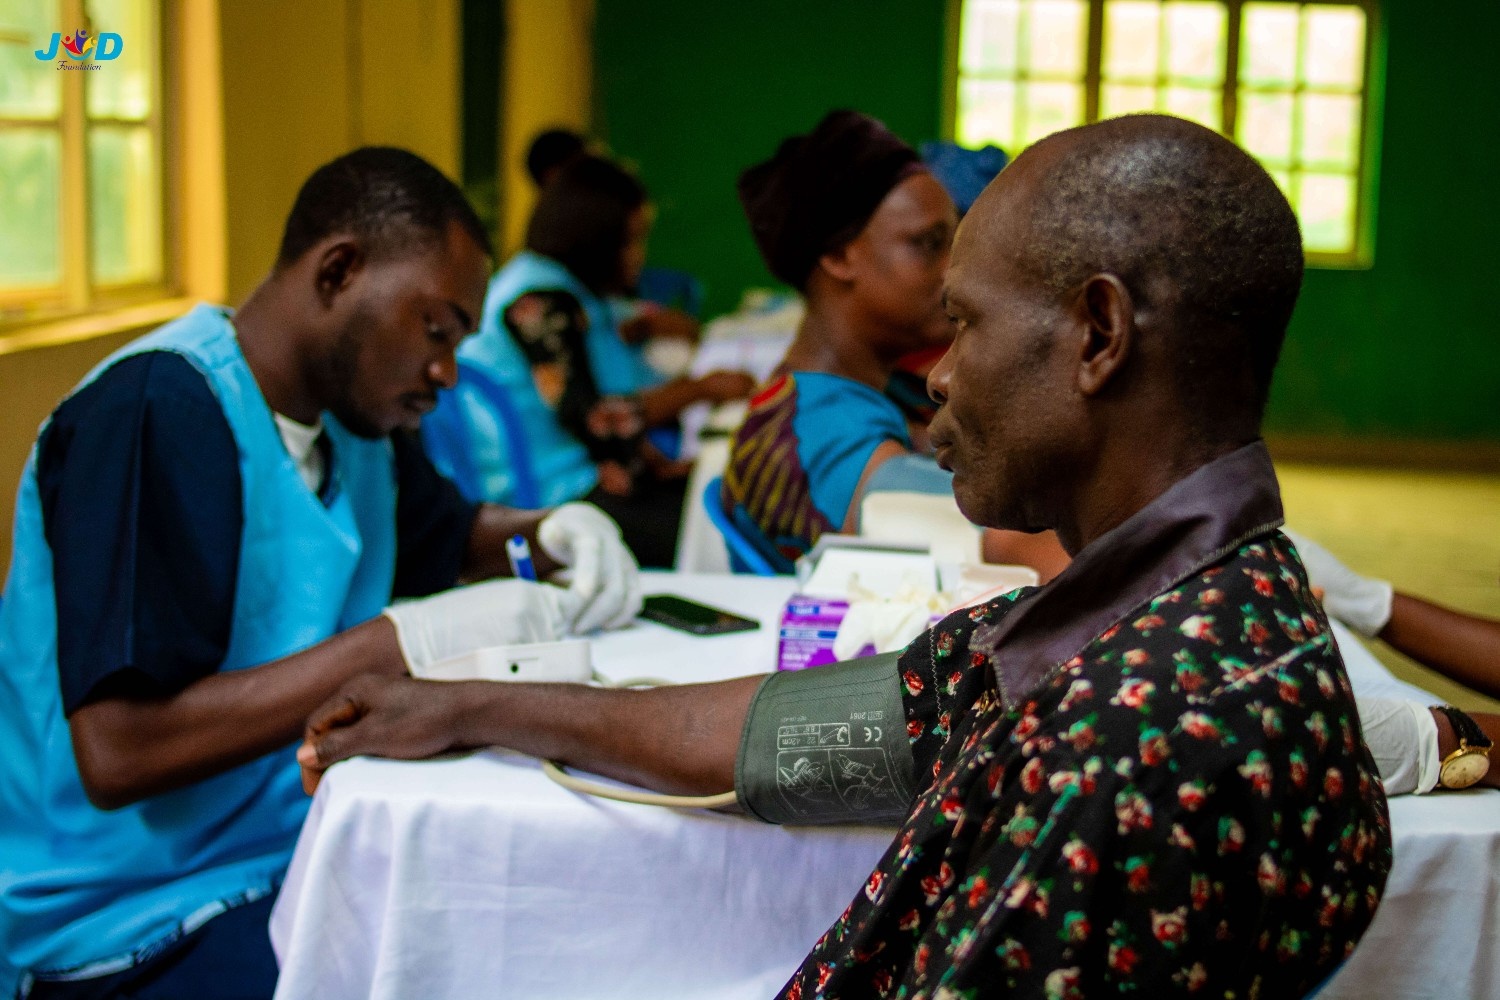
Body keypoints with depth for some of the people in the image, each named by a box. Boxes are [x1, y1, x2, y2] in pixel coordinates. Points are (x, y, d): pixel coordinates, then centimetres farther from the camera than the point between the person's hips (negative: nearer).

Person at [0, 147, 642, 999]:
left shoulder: (354, 410, 7)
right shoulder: (157, 413, -19)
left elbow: (448, 537, 28)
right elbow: (116, 752, -26)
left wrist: (552, 532, 5)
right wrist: (406, 643, -26)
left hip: (306, 847, 8)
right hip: (135, 921, -8)